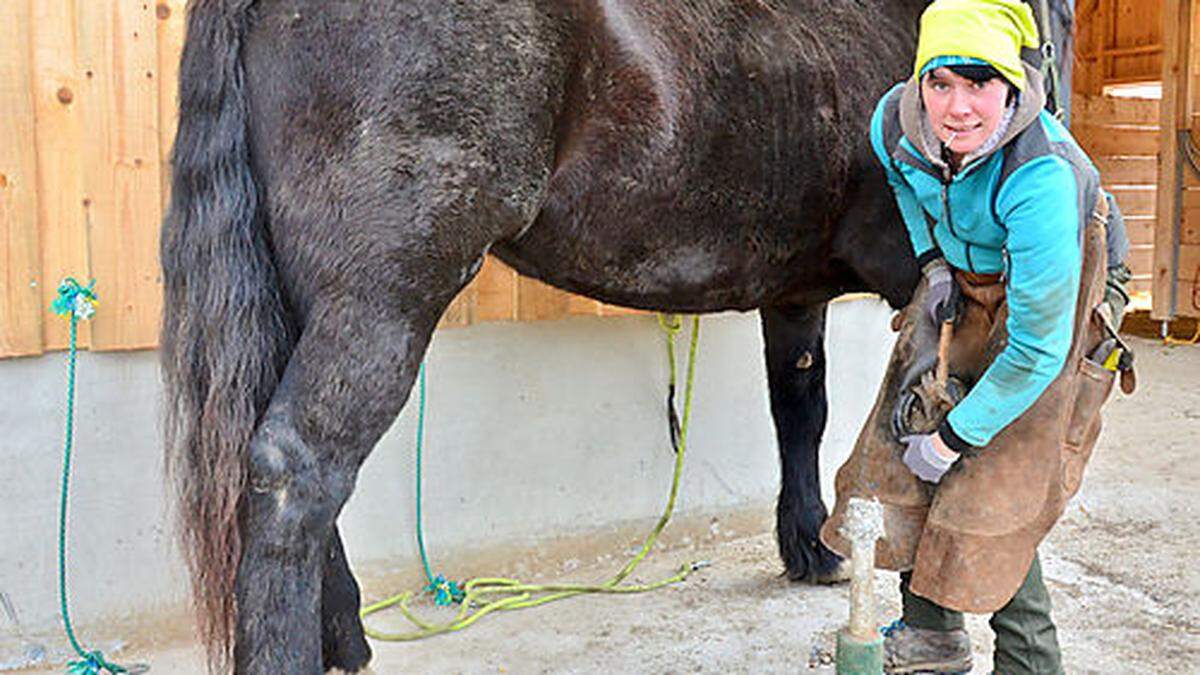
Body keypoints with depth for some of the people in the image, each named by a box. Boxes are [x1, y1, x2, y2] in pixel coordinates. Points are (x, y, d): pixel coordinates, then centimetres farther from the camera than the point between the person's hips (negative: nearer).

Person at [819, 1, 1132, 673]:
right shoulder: (895, 121, -20)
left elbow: (1037, 347, -32)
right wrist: (934, 264, -1)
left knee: (994, 490, -10)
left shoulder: (1040, 176, -39)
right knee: (906, 438, 4)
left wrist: (954, 438, -23)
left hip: (1057, 298, -6)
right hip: (964, 282, 6)